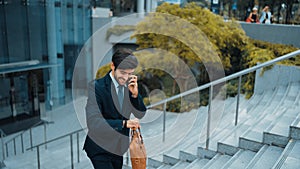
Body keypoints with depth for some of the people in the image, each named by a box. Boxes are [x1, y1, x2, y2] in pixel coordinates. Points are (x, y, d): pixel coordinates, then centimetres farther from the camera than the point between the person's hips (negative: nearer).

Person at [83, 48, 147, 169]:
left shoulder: (129, 86, -2)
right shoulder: (96, 86, -19)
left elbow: (141, 115, 1)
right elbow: (93, 122, -27)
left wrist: (135, 94, -17)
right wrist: (124, 123, -37)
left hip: (118, 148, 6)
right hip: (100, 149, -6)